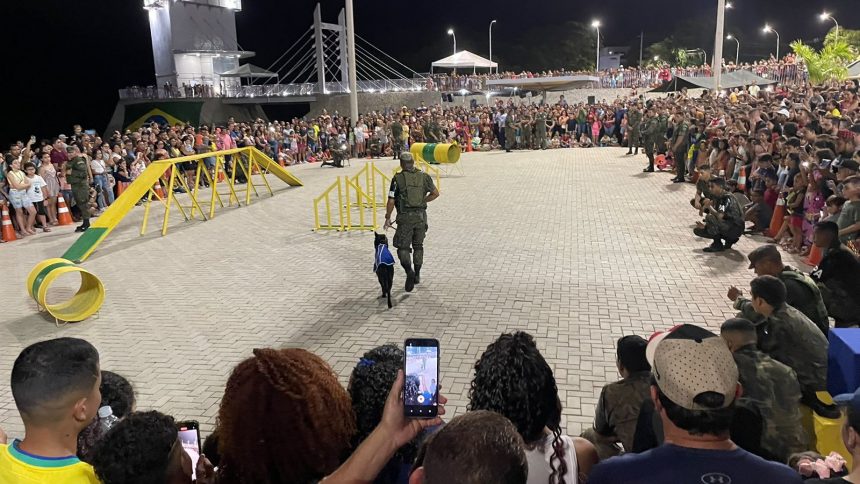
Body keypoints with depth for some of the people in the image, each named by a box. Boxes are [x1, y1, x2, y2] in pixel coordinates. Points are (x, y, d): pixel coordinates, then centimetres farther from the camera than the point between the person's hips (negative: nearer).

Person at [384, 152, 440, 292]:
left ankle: (409, 271, -21)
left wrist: (388, 218, 3)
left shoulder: (397, 178, -7)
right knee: (418, 246, 18)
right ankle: (417, 275, 25)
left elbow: (391, 201, -8)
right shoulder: (423, 176, 3)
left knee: (403, 247, 3)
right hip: (421, 216, 4)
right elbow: (436, 193, 8)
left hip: (405, 217, -4)